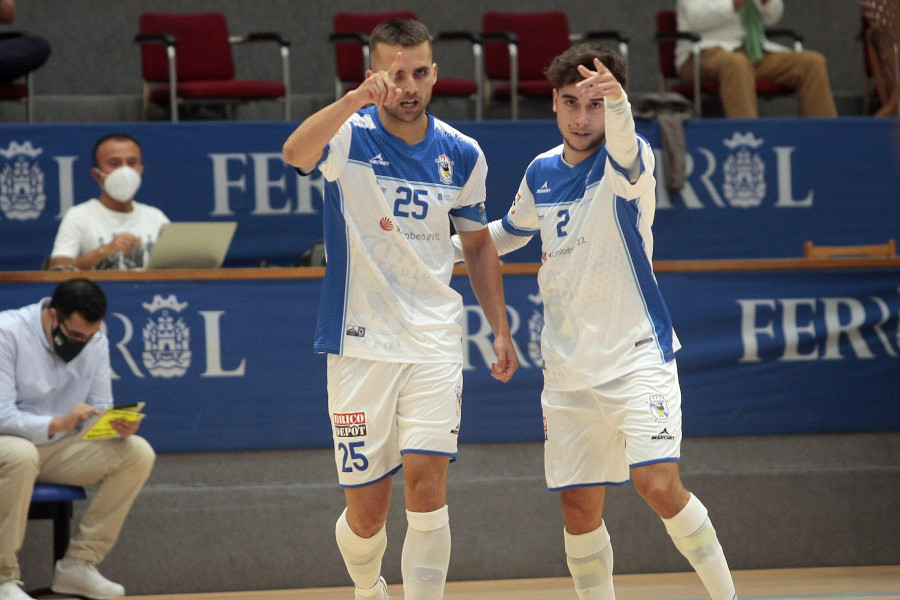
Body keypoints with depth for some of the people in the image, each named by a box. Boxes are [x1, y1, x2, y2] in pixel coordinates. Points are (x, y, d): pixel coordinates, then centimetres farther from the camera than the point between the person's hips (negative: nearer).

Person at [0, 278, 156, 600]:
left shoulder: (96, 341, 1)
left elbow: (100, 408, 4)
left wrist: (119, 425, -21)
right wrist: (57, 424, -40)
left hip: (59, 447, 6)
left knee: (138, 453, -14)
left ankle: (79, 564, -10)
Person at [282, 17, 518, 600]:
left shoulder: (462, 155, 4)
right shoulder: (349, 136, -8)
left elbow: (478, 244, 18)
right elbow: (296, 153, -32)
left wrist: (501, 330, 14)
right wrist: (356, 98, -47)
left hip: (434, 342, 2)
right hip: (359, 347, -2)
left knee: (427, 484, -15)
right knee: (366, 511, 3)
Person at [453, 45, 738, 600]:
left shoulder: (627, 161, -11)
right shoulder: (541, 174, 7)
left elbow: (622, 146, -39)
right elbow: (512, 231, 29)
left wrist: (617, 102, -60)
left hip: (636, 354, -6)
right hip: (567, 366, 6)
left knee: (659, 485, -19)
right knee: (579, 508, 4)